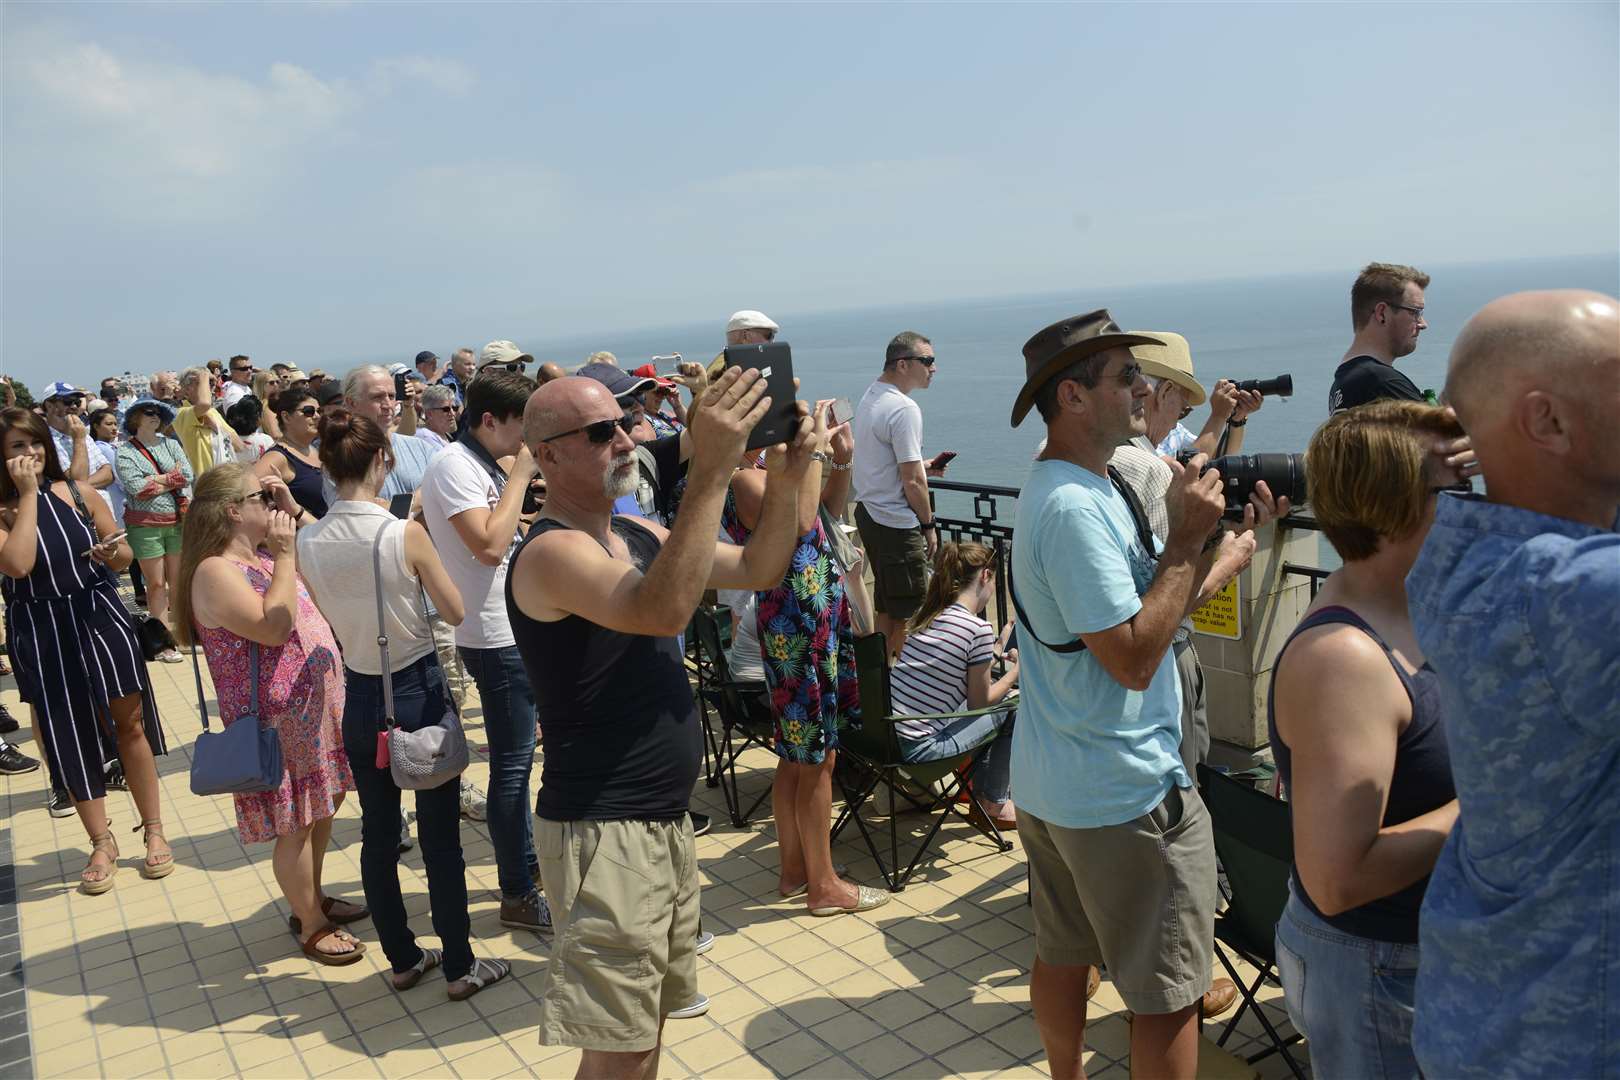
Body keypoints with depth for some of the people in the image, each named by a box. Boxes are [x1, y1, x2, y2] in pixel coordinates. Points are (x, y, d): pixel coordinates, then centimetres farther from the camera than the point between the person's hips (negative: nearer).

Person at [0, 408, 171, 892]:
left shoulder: (77, 492, 1)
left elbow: (125, 556, 7)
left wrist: (112, 552, -17)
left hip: (100, 618, 1)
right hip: (42, 634, -1)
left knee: (130, 723, 5)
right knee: (71, 738, 9)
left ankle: (154, 831, 20)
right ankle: (102, 843, 23)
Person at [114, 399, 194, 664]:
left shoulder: (170, 445, 9)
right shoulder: (125, 452, -2)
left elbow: (188, 477, -3)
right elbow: (137, 488, -15)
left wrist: (156, 482, -11)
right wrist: (171, 476, -6)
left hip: (177, 521, 3)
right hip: (145, 525, -3)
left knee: (179, 581, 8)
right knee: (156, 584, 3)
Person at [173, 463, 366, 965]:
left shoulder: (261, 556, 8)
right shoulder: (215, 572, -18)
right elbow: (274, 627, -29)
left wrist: (295, 514, 5)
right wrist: (284, 555, -23)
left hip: (318, 705, 9)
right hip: (280, 720, -9)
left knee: (322, 809, 20)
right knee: (295, 825, 4)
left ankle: (313, 899, 38)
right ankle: (311, 925, 19)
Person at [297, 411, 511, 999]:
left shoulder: (307, 542, -6)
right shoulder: (405, 534, -20)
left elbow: (328, 621, 7)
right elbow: (456, 611, -9)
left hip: (360, 697, 5)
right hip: (420, 691, -4)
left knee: (378, 833, 16)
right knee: (440, 834, 7)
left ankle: (402, 958, 30)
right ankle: (460, 966, 19)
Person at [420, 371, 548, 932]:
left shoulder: (485, 465, 12)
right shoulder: (455, 465, -17)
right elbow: (490, 546, -27)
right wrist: (520, 476, -20)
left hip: (517, 628, 10)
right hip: (496, 636, -10)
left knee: (518, 757, 20)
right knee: (512, 765, -1)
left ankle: (526, 860, 35)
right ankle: (518, 895, 10)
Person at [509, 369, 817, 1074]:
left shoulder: (639, 534, 8)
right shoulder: (551, 553, -19)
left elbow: (757, 571, 9)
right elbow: (662, 610, -37)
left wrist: (786, 479, -7)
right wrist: (711, 471, -38)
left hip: (666, 821, 9)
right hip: (603, 832, -9)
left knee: (650, 1023, 21)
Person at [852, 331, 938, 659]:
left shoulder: (869, 397, 12)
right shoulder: (904, 409, -19)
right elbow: (912, 481, -19)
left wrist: (923, 464, 21)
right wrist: (929, 525, -8)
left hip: (868, 512, 10)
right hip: (896, 523, -10)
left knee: (886, 607, 19)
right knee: (908, 617, 0)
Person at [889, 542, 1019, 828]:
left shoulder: (928, 613, 7)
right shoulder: (979, 629, -14)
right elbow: (979, 702, -2)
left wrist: (998, 657, 30)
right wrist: (1016, 671, 13)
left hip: (887, 729, 8)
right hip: (919, 746, -8)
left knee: (995, 692, 22)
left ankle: (981, 786, 35)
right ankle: (994, 804, 22)